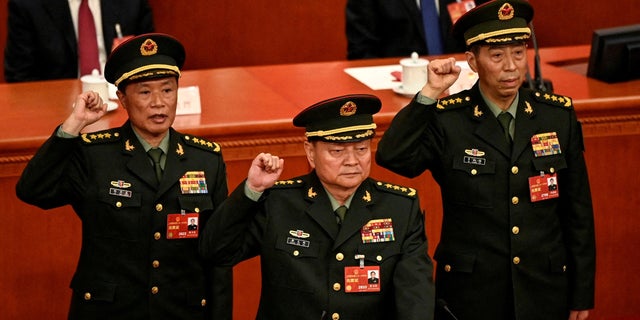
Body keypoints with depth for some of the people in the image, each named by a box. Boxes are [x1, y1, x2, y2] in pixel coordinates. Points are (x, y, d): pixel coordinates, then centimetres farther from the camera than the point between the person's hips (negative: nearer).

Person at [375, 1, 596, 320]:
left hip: (544, 293, 2)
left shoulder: (559, 114, 0)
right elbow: (391, 157, -25)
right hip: (470, 294, -2)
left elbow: (578, 210, 4)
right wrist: (430, 93, -24)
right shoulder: (446, 119, -7)